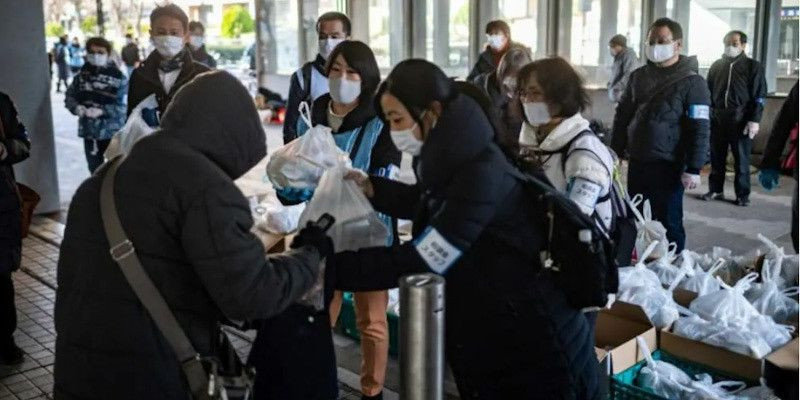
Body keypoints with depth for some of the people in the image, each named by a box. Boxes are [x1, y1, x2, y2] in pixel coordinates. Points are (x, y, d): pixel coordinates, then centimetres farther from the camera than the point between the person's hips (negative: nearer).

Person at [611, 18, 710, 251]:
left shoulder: (692, 82, -8)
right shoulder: (638, 76, 9)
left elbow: (699, 131, -12)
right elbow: (622, 115, 17)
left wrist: (694, 169, -17)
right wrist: (616, 152, 13)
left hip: (668, 167, -6)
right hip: (636, 163, 6)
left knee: (669, 223, 1)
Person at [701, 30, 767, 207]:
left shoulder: (753, 66, 3)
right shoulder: (717, 65, 13)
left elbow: (759, 96, -2)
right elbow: (708, 91, 15)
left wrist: (755, 120, -11)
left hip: (740, 119, -3)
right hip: (717, 118, 3)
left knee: (742, 158, 1)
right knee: (717, 157, 8)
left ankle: (743, 195, 9)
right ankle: (715, 190, 18)